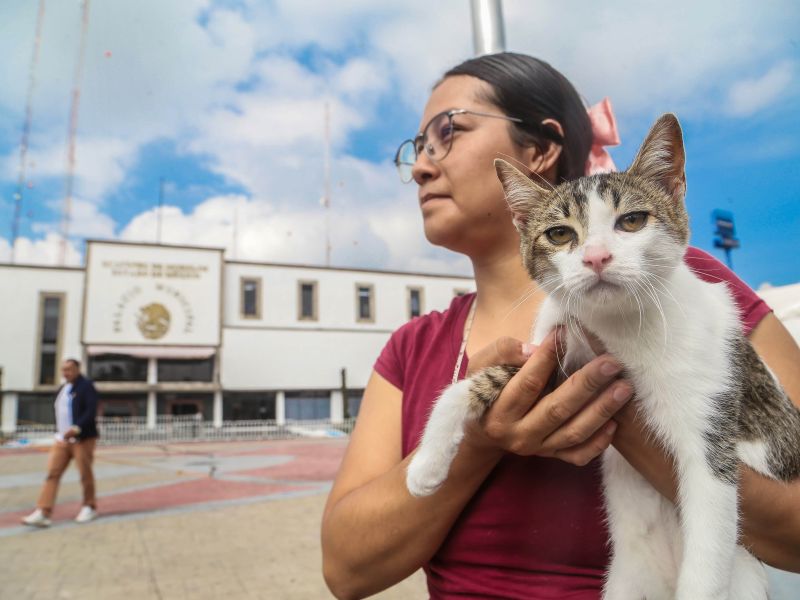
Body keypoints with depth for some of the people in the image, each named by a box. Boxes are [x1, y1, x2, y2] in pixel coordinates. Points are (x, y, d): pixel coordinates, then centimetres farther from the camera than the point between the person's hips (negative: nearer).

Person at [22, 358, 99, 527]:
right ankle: (43, 513, -4)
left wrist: (77, 428, -26)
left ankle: (90, 507, 17)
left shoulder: (86, 386, -7)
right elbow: (61, 413, 23)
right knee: (52, 474, -3)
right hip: (62, 439, 7)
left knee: (85, 474, 2)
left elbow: (91, 411, -16)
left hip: (82, 438, -7)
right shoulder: (63, 389, 17)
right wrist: (59, 431, 14)